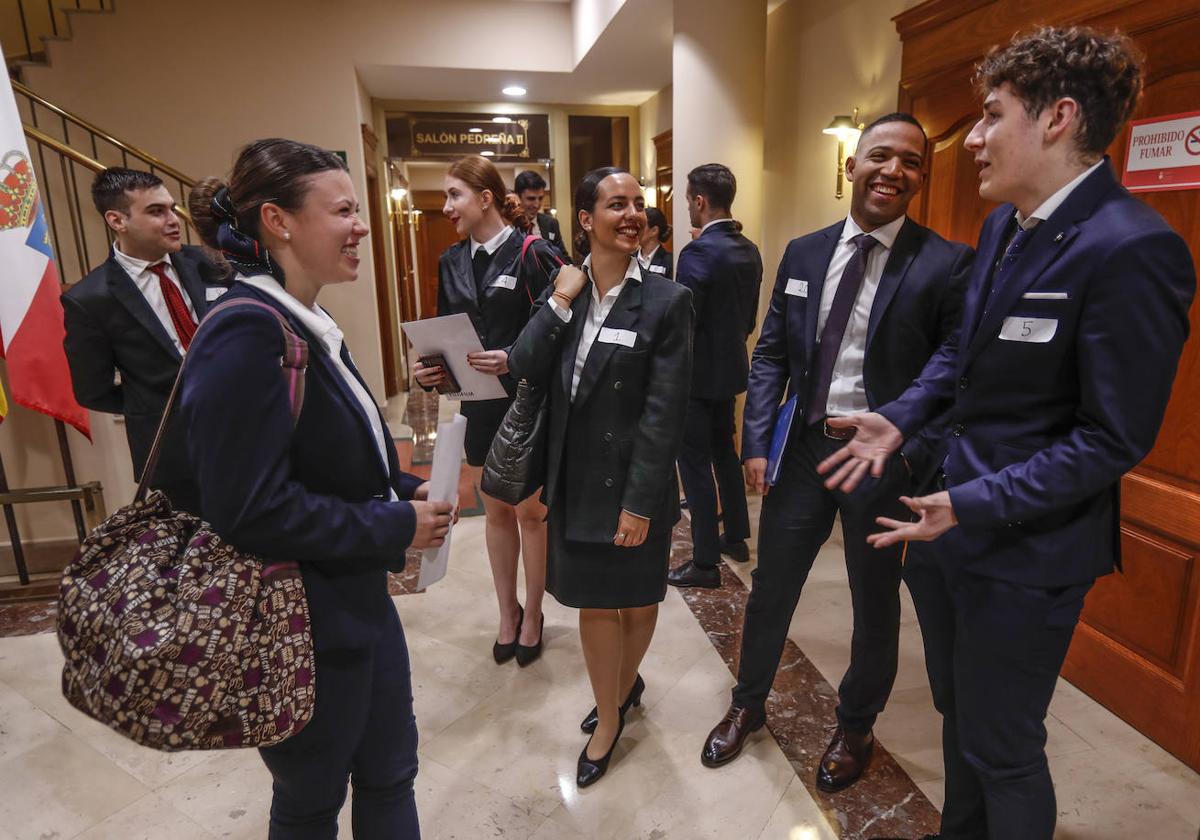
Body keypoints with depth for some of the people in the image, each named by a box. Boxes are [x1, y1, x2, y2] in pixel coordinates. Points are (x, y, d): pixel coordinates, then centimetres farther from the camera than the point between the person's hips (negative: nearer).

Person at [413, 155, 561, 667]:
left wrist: (514, 361, -28)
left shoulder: (533, 255, -11)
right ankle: (507, 613, 33)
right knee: (496, 512, 15)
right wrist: (431, 369, -8)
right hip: (480, 406, 5)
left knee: (531, 513, 9)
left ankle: (532, 616, 28)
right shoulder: (452, 262, 7)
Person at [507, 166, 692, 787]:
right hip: (574, 481, 4)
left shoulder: (666, 301, -12)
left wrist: (641, 502, -15)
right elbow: (523, 370, -5)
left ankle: (622, 685, 47)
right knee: (593, 602, 15)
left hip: (631, 484, -3)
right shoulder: (563, 289, 2)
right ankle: (610, 716, 38)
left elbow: (664, 412, -14)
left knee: (637, 599, 17)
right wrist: (560, 303, -14)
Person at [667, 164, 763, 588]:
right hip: (730, 367, 8)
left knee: (695, 464, 0)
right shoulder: (749, 250, 6)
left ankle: (706, 562, 9)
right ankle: (736, 537, 34)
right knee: (724, 451, 20)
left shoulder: (699, 251, -20)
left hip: (699, 373, -8)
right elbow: (750, 317, 12)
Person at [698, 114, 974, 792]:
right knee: (771, 586, 16)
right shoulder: (804, 254, 4)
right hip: (804, 448, 3)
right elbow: (771, 353, 4)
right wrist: (758, 443, -3)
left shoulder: (948, 265, -9)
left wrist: (910, 457, -20)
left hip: (885, 459, -3)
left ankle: (856, 727, 43)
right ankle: (748, 705, 41)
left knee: (876, 603, 17)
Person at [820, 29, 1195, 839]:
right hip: (950, 512, 8)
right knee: (958, 713, 27)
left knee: (1000, 748, 12)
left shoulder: (1131, 248, -22)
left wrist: (975, 503, -25)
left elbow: (1113, 438, -21)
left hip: (1025, 548, -8)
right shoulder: (1003, 224, 5)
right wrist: (900, 418, 1)